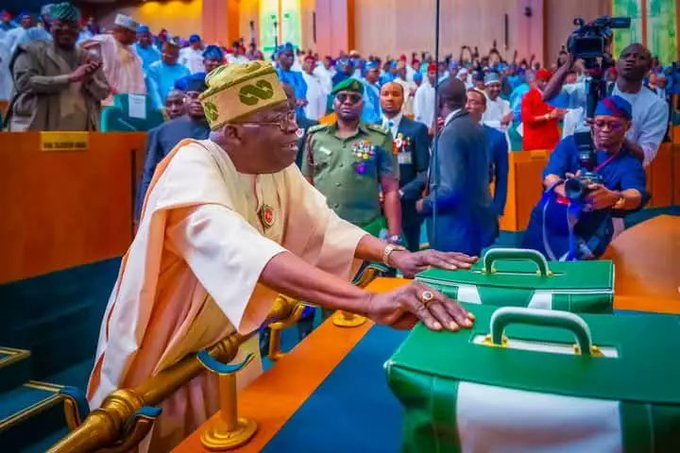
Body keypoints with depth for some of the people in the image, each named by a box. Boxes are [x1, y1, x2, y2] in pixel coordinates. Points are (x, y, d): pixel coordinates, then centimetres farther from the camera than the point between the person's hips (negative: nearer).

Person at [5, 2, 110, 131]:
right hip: (38, 130, -3)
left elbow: (104, 93, 15)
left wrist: (90, 80, -9)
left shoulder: (88, 58, 17)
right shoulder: (33, 51, 6)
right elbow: (24, 82, -10)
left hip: (79, 133, 3)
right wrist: (70, 78, -15)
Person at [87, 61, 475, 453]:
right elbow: (242, 250, -47)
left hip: (229, 344, 6)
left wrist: (395, 254, -23)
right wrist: (370, 302, -57)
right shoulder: (192, 167, -30)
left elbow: (324, 225, -5)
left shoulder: (278, 168, -6)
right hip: (165, 355, -6)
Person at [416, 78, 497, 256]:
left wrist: (425, 204, -10)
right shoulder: (476, 128, 7)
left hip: (457, 228, -9)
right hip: (476, 222, 9)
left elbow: (451, 189, -28)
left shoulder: (450, 134, -21)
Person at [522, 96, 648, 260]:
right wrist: (567, 189, -42)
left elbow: (636, 196, -26)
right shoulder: (572, 144, -1)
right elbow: (549, 176, -17)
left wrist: (613, 198, -51)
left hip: (586, 239, -1)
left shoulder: (630, 164, -5)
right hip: (545, 227, 2)